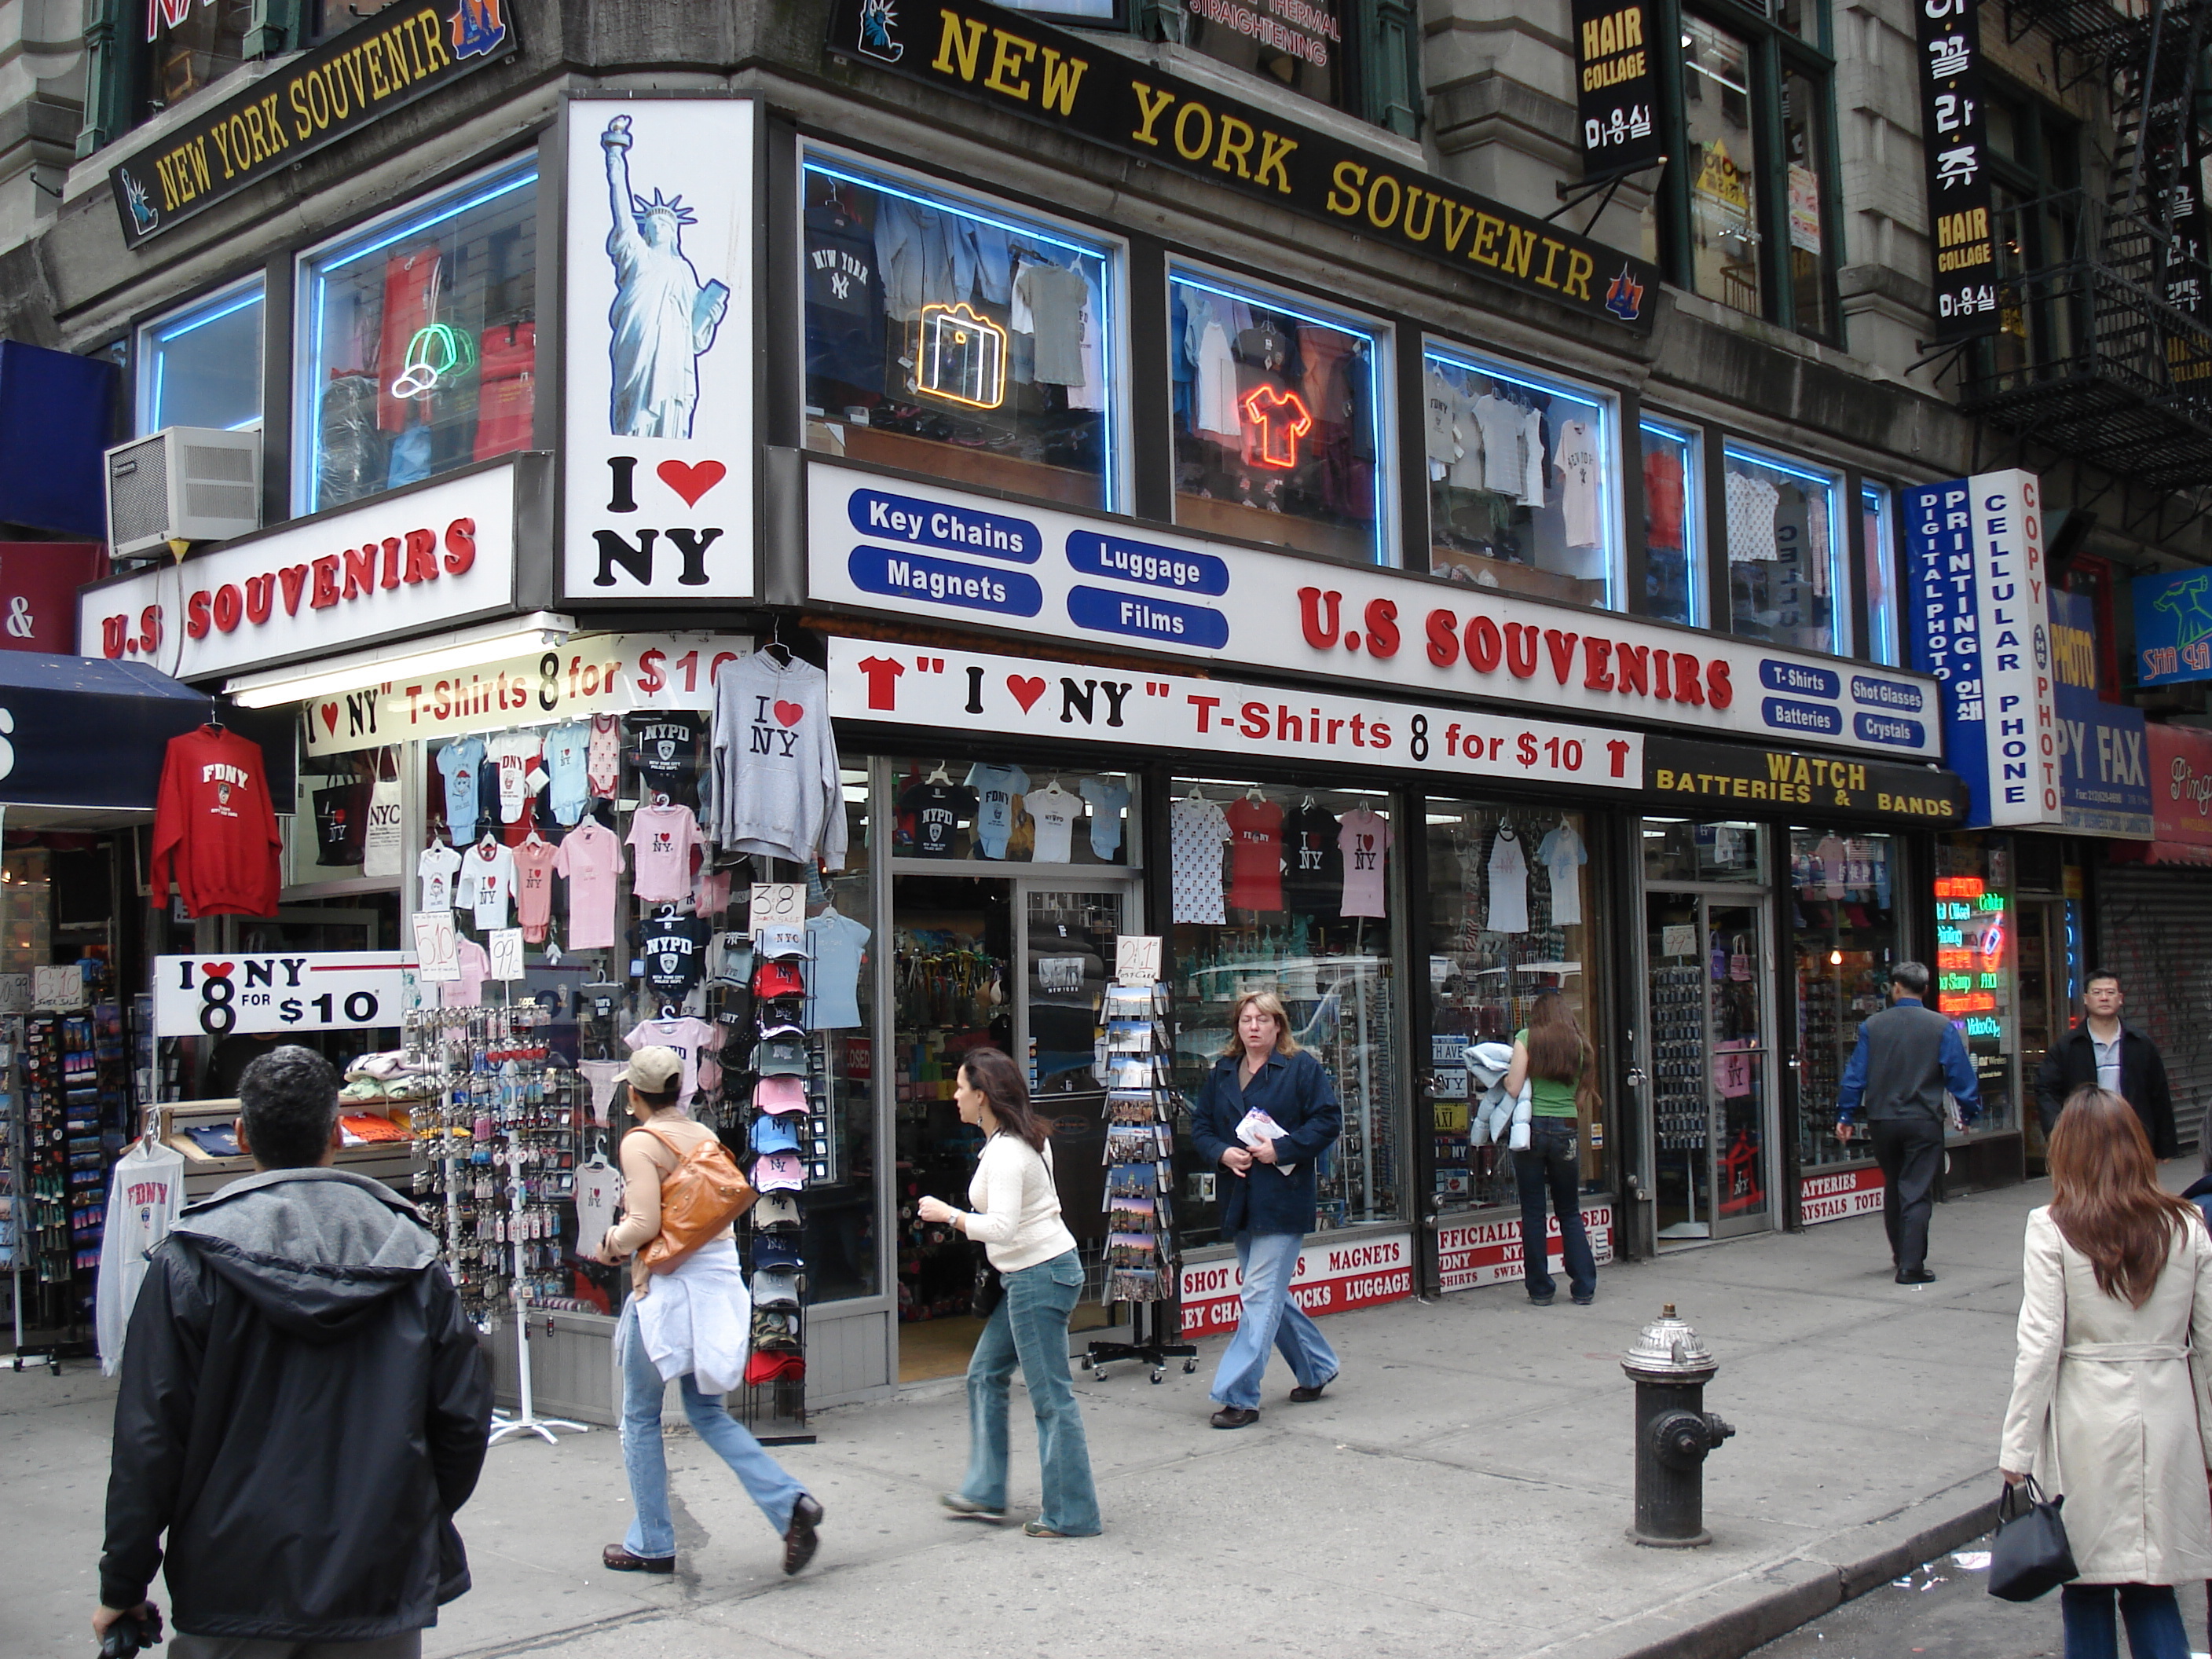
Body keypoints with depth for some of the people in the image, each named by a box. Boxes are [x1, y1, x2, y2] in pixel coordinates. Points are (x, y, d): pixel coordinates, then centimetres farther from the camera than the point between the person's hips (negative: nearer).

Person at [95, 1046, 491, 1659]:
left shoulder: (191, 1256, -8)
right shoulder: (409, 1250, -2)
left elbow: (149, 1436, -8)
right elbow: (464, 1419, 1)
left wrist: (123, 1587, 3)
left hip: (232, 1590, -1)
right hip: (379, 1589, 1)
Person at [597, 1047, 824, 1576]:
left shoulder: (639, 1143, -11)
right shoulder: (704, 1136, 11)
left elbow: (644, 1224, -19)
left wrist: (611, 1245, 2)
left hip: (666, 1288, -7)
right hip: (718, 1281, 7)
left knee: (640, 1418, 10)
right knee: (708, 1412, 14)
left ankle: (651, 1544, 17)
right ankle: (790, 1503, -3)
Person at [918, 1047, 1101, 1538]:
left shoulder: (1005, 1152, -20)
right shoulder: (1028, 1138, 10)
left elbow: (1001, 1226, -29)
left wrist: (948, 1215, -16)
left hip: (1040, 1276, -11)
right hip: (1028, 1275, 11)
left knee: (1050, 1396, -3)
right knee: (985, 1374, 17)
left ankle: (1071, 1515, 6)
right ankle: (985, 1492, 25)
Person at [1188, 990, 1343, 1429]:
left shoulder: (1301, 1067, -4)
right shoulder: (1223, 1072, 11)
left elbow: (1329, 1120, -8)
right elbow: (1200, 1124, 13)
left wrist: (1280, 1150, -16)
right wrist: (1222, 1153, -7)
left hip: (1283, 1199, -6)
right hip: (1239, 1201, 7)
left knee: (1261, 1295, -9)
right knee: (1271, 1295, 15)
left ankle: (1238, 1395, -8)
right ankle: (1317, 1367, 34)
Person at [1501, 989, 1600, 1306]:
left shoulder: (1527, 1038, -2)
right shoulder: (1579, 1044, 7)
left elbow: (1514, 1089, -8)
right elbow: (1582, 1097, 5)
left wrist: (1507, 1075, 11)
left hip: (1532, 1127, -3)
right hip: (1566, 1131, 3)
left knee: (1533, 1213, 4)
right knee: (1570, 1212, 13)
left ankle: (1540, 1289, 8)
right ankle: (1584, 1288, 11)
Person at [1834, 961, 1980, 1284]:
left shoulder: (1872, 1025, 0)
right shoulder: (1942, 1027, -6)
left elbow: (1856, 1075, 1)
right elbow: (1960, 1075, -5)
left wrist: (1846, 1116, 8)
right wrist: (1970, 1112, 9)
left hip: (1881, 1121, 3)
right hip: (1924, 1122, -3)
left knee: (1893, 1188, 19)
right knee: (1917, 1193, -1)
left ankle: (1900, 1255, 31)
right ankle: (1911, 1266, -6)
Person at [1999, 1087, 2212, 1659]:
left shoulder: (2052, 1229, -9)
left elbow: (2039, 1347, -10)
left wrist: (2018, 1452, -5)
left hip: (2088, 1421, -3)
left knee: (2086, 1589, 10)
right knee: (2152, 1589, 13)